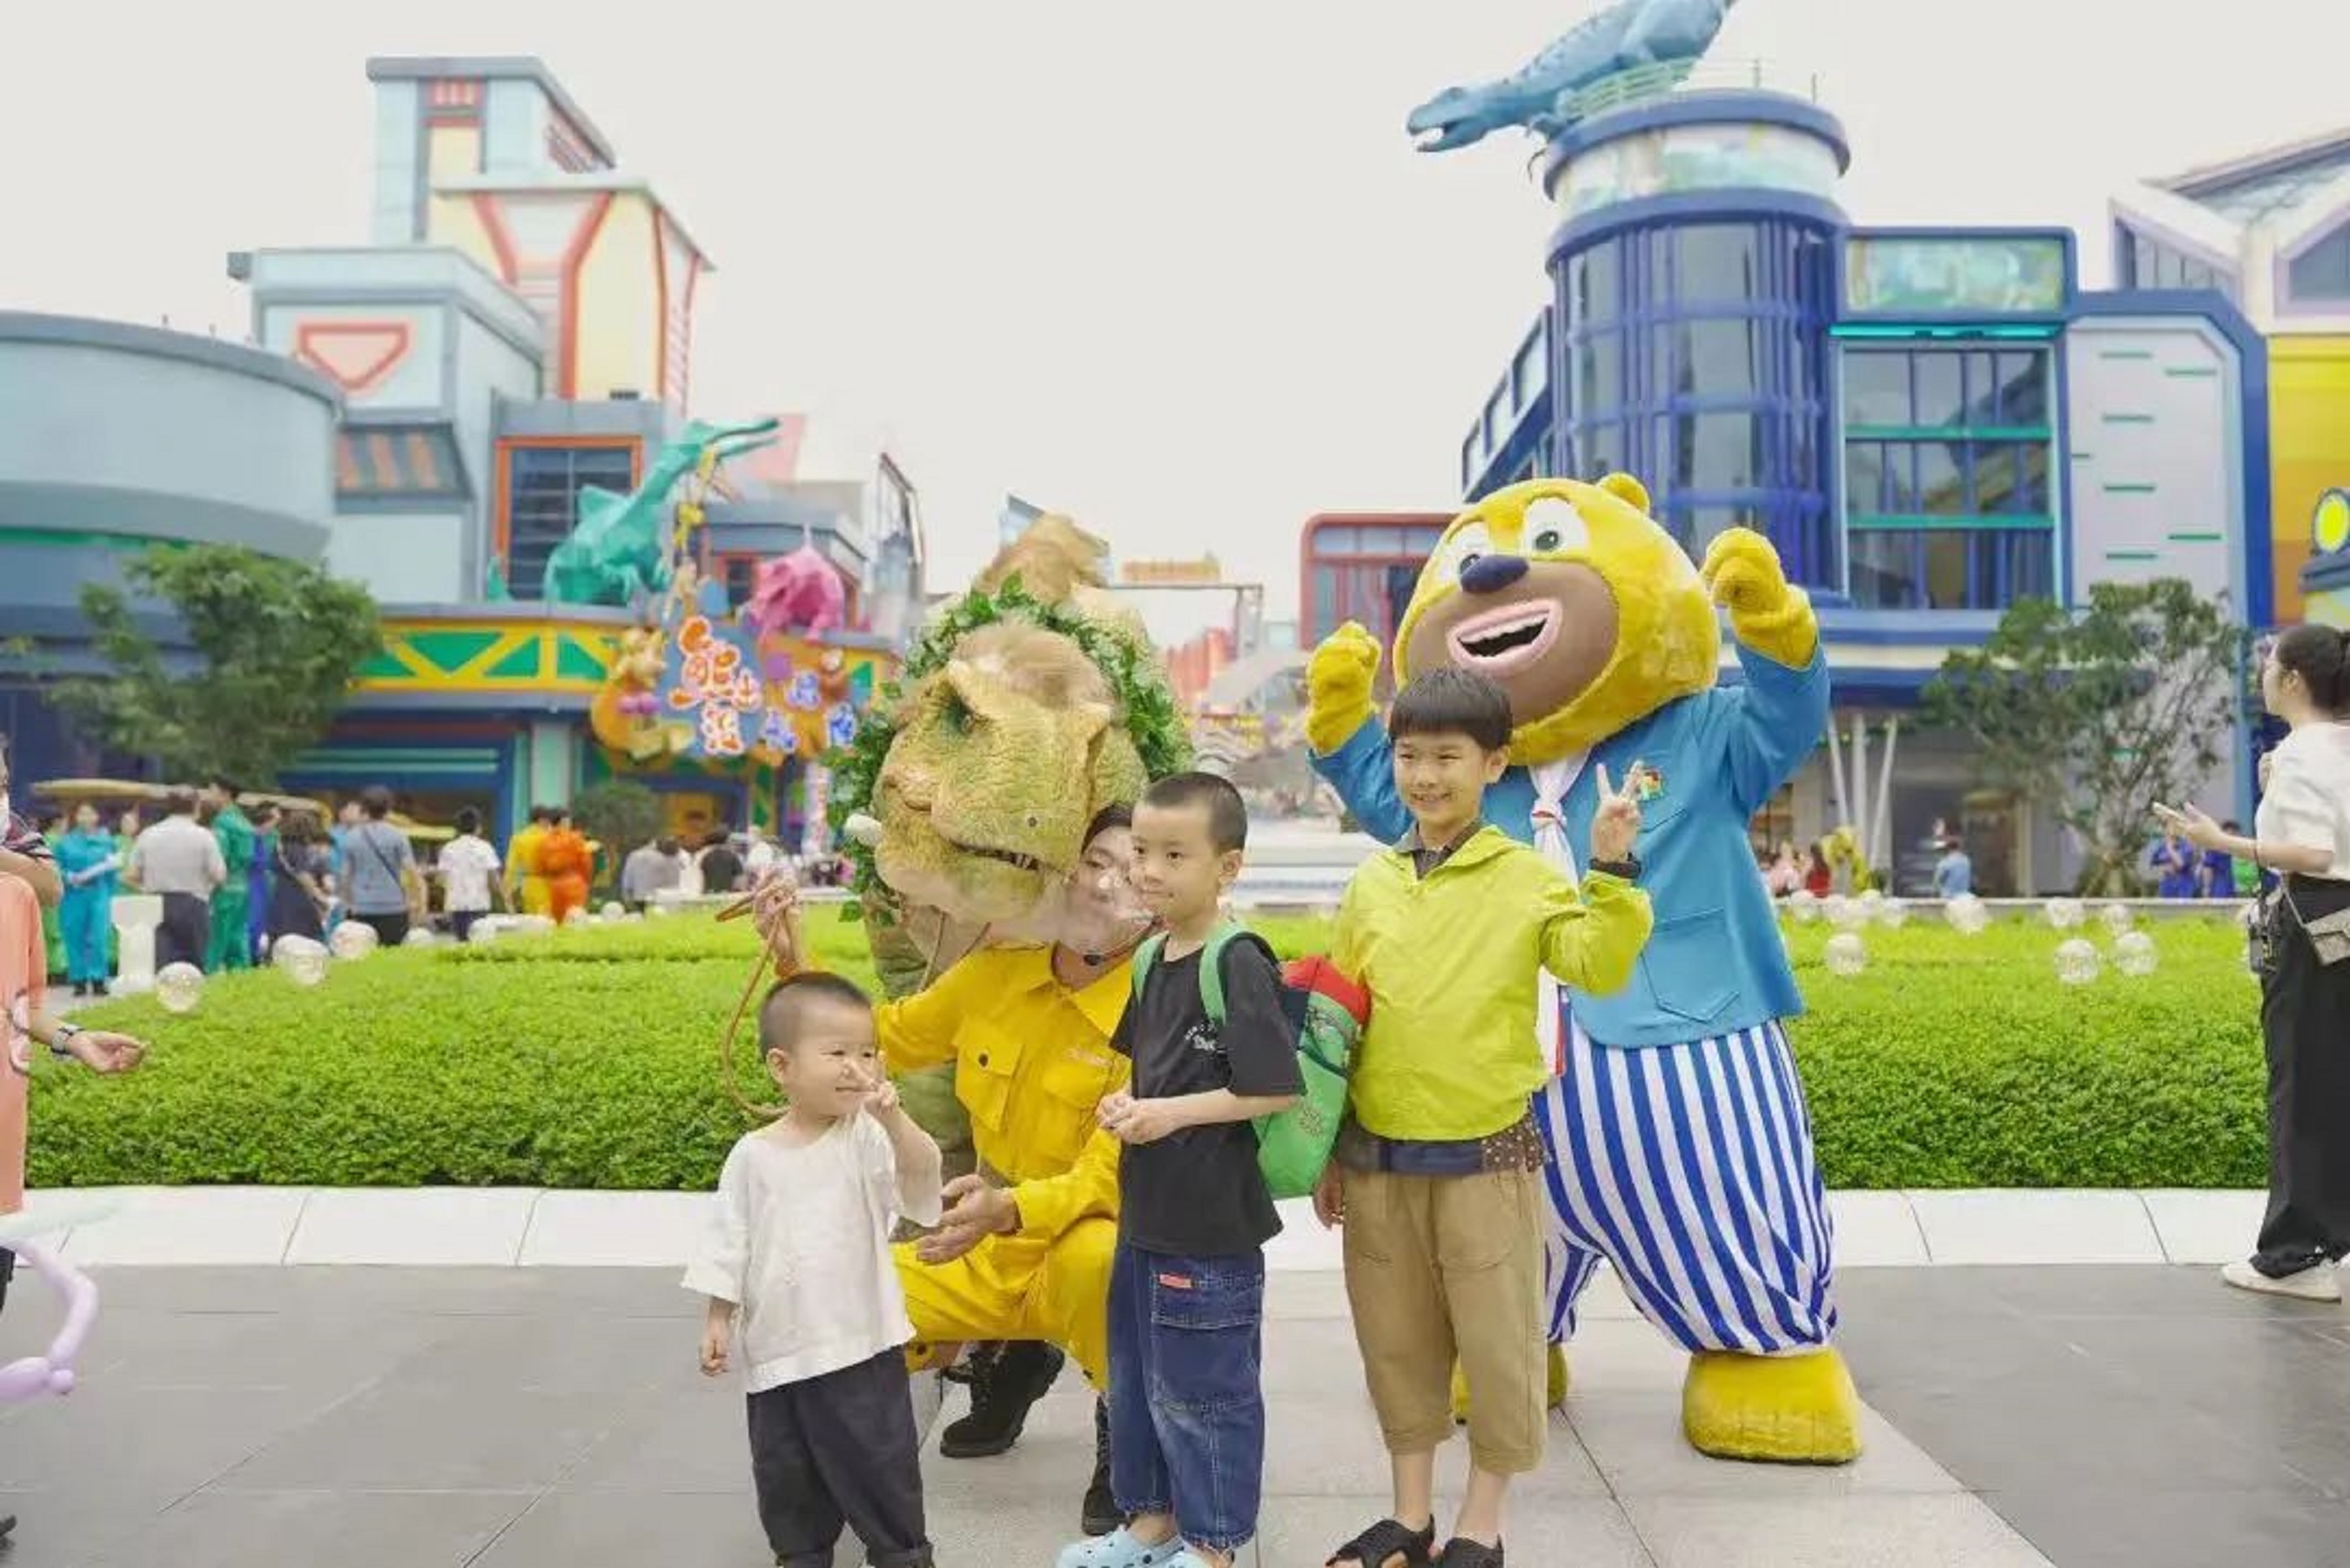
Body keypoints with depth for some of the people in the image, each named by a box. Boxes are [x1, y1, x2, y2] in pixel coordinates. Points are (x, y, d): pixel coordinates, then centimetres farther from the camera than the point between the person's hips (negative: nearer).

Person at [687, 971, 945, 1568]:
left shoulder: (866, 1139, -8)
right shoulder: (752, 1156, -3)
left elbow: (921, 1176, -26)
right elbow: (729, 1245, 5)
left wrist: (892, 1118, -40)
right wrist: (717, 1321, 4)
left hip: (861, 1344, -2)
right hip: (778, 1350, 2)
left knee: (880, 1460, 7)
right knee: (785, 1468, 16)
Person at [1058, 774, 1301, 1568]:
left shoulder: (1238, 965, -19)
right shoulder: (1152, 959, 6)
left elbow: (1277, 1090, -22)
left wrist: (1174, 1113, -21)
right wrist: (1123, 1104, -1)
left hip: (1212, 1227, -8)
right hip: (1145, 1214, 9)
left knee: (1201, 1392, 8)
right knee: (1134, 1379, 21)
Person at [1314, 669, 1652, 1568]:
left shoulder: (1527, 877, -6)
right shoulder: (1371, 882, 4)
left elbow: (1602, 969, -17)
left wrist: (1612, 868, -28)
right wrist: (1327, 1152, 11)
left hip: (1488, 1155, -4)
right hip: (1378, 1158, 4)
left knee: (1497, 1342, 7)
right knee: (1396, 1340, 14)